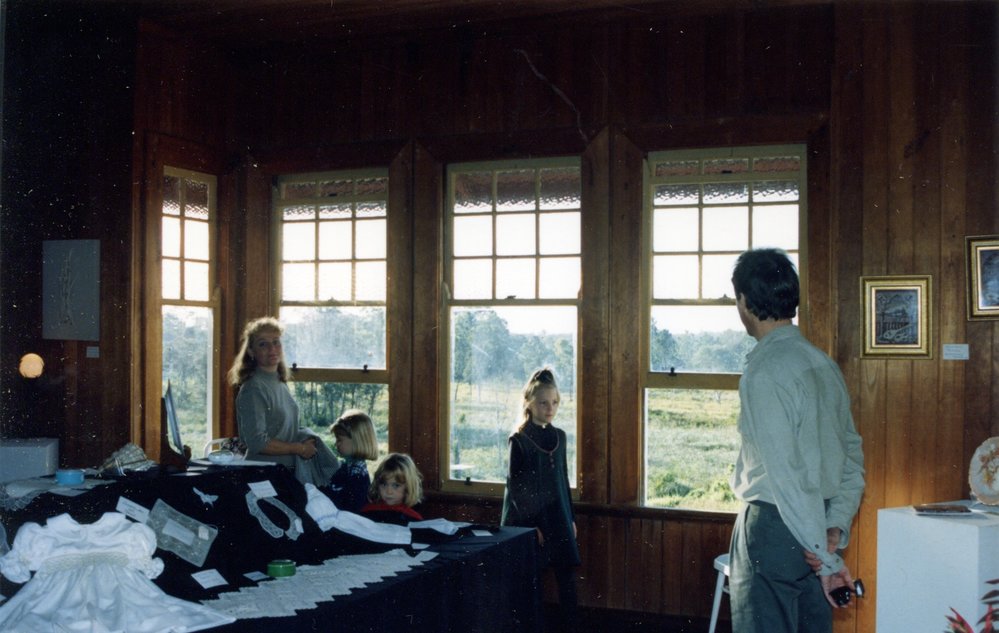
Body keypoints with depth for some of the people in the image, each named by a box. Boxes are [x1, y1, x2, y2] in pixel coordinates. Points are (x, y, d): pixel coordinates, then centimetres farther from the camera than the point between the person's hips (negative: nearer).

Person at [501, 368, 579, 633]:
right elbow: (515, 487, -8)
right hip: (528, 519, -5)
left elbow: (563, 480, 13)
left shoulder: (559, 436, 8)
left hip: (558, 517, 5)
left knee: (567, 578, 1)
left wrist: (571, 518, 12)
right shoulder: (519, 440, -8)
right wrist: (529, 524, -11)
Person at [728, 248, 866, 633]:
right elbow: (853, 452, 10)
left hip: (774, 527, -8)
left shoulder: (763, 372, -18)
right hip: (818, 524, 8)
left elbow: (786, 475, -20)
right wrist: (837, 527, 4)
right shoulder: (822, 363, 9)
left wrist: (826, 557, -16)